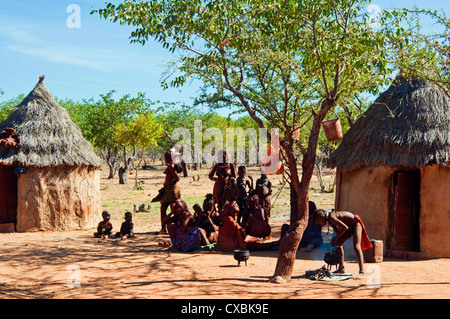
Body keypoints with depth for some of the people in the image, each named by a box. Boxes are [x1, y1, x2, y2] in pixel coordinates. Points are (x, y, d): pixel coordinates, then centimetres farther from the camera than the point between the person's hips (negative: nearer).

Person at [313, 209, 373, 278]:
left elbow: (345, 228, -30)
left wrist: (336, 238, -22)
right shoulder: (329, 219, 2)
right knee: (338, 243, 12)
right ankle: (341, 268, 19)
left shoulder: (331, 217, -27)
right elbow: (338, 231, 12)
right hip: (350, 226, 10)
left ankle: (361, 272, -27)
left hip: (356, 223, -10)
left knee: (356, 247, -23)